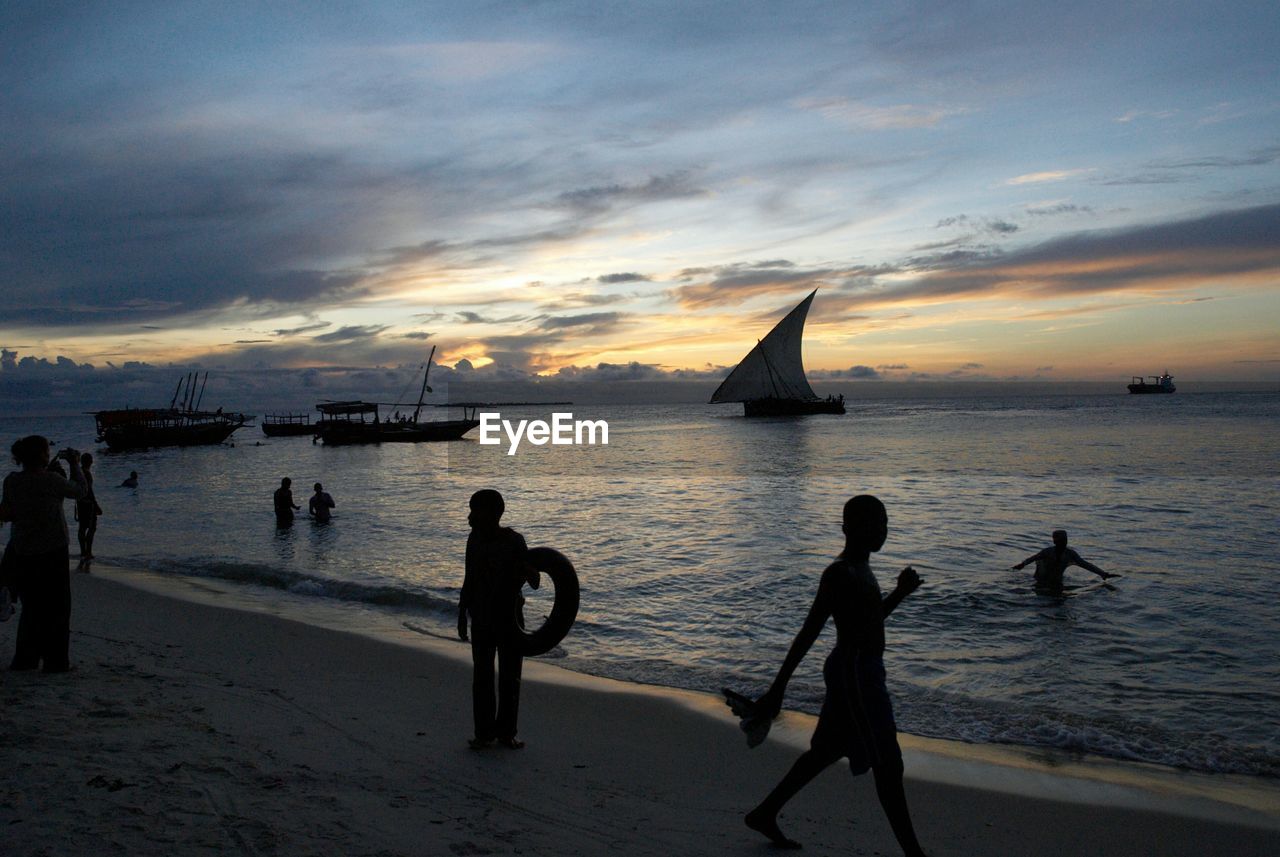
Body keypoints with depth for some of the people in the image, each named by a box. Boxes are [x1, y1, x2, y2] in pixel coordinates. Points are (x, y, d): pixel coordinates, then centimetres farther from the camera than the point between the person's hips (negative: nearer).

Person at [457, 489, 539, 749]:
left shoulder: (514, 542, -12)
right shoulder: (475, 539, 2)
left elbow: (535, 581, -11)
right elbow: (469, 580, 10)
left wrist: (529, 573, -34)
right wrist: (462, 614, 10)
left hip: (509, 619, -3)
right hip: (481, 620, 3)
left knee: (510, 678, 4)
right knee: (481, 677, 5)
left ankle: (506, 732, 17)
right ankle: (484, 732, 15)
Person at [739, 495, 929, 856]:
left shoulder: (860, 570, 11)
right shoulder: (840, 574, -19)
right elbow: (808, 633, -21)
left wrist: (900, 593, 9)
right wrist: (777, 690, -21)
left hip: (864, 672, 11)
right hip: (853, 674, -11)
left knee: (826, 752, 18)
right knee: (888, 765, -2)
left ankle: (764, 814, 29)